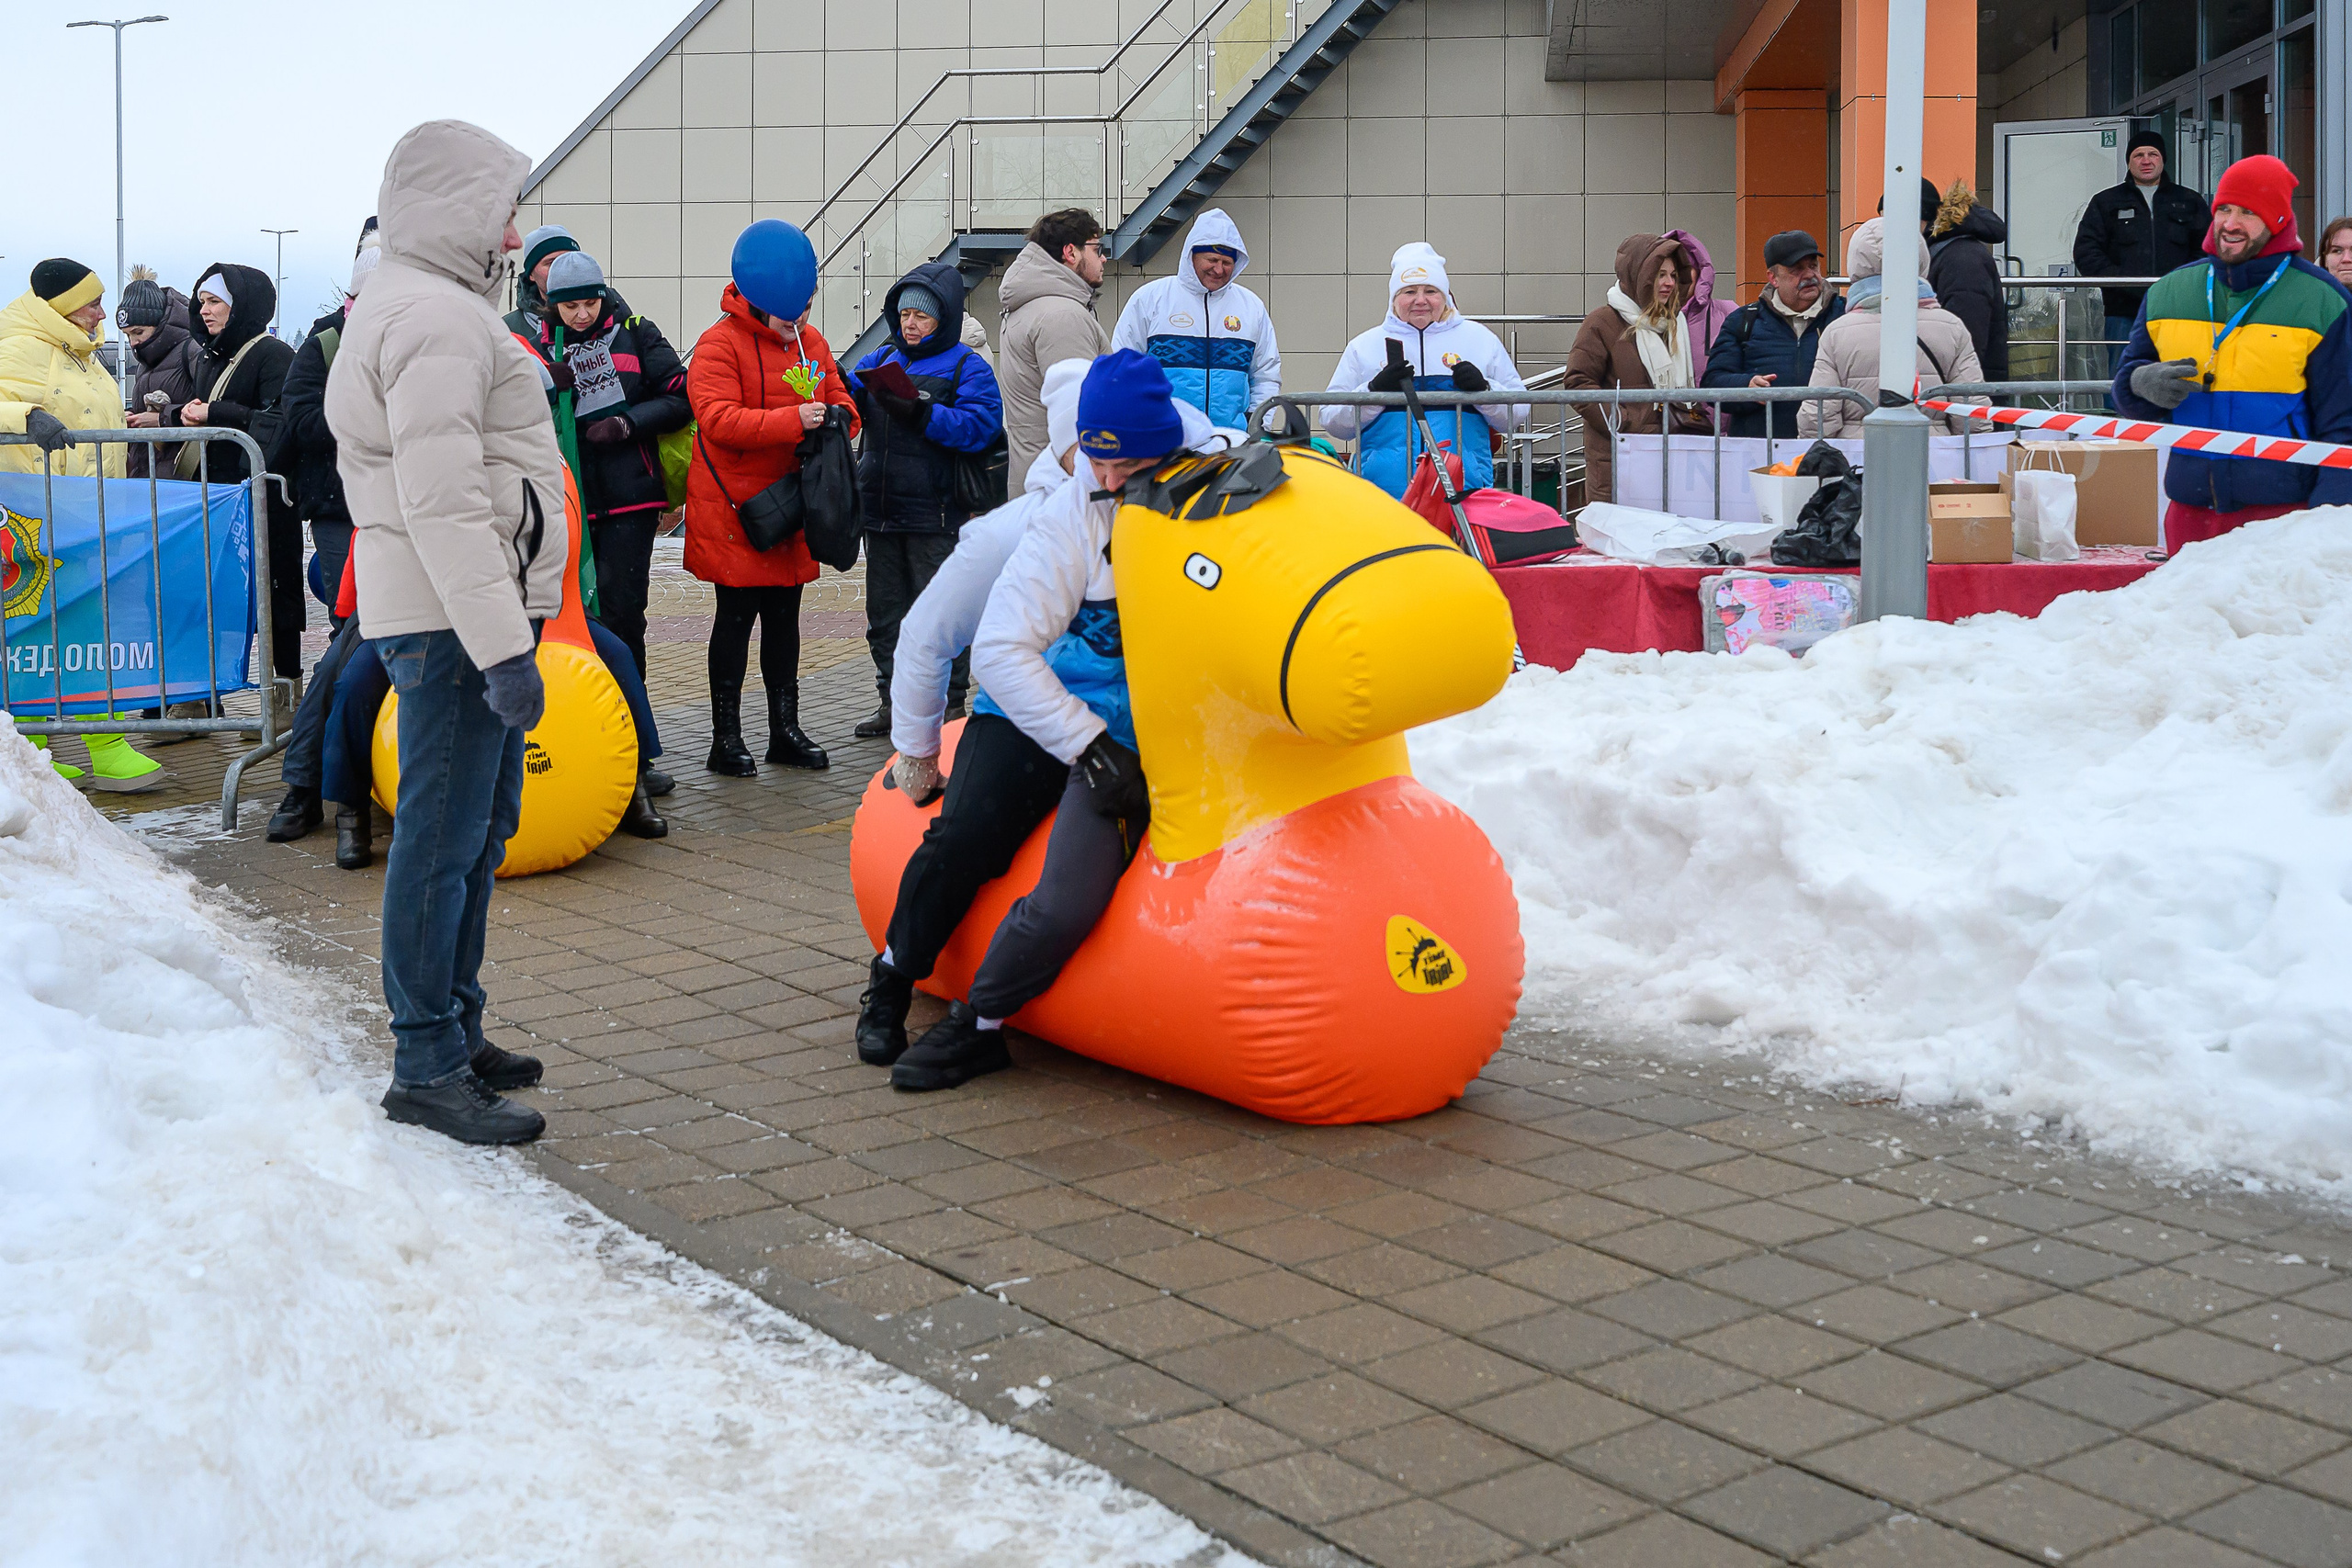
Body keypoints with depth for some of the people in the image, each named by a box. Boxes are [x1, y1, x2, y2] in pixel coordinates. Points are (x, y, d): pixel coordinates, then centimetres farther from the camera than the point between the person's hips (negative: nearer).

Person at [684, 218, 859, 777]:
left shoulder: (810, 341, 10)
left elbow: (841, 400, 14)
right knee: (736, 616, -1)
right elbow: (717, 418, -24)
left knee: (784, 616, 13)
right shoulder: (720, 344, -12)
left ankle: (785, 730, 23)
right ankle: (726, 739, 8)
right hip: (733, 506, -6)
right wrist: (793, 421, -30)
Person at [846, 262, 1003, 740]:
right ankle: (894, 702, 23)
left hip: (935, 513, -6)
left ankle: (947, 706, 8)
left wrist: (921, 413, -26)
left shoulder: (967, 368, -3)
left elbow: (980, 427, -17)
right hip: (881, 510, 6)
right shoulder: (882, 359, 15)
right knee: (885, 610, 12)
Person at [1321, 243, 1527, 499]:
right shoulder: (1365, 345, 16)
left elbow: (1515, 415, 14)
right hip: (1384, 486, 0)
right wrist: (1375, 390, -6)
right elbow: (1332, 421, 10)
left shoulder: (1480, 339, 17)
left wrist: (1483, 389, -5)